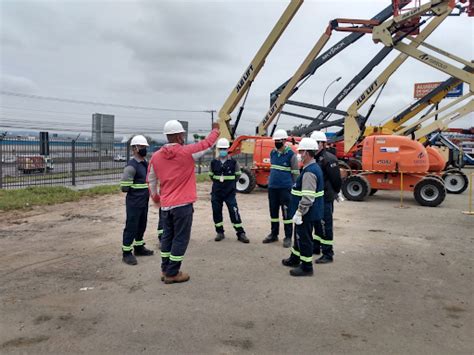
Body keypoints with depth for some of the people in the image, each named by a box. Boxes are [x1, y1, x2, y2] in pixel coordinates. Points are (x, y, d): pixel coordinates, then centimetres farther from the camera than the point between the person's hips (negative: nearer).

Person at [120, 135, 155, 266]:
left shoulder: (146, 163, 10)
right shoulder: (131, 166, -18)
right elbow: (124, 187, -19)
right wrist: (135, 190, -5)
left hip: (144, 202, 9)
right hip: (134, 203, -8)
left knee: (142, 225, 18)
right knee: (131, 227, -1)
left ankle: (139, 247, 33)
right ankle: (126, 253, 9)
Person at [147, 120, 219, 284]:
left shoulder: (156, 156, 3)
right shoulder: (186, 152, -12)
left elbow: (151, 180, 12)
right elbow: (207, 143, 2)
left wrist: (155, 198, 27)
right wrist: (216, 130, 21)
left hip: (165, 205, 6)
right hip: (182, 204, -6)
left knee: (167, 237, 16)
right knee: (180, 238, 4)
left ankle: (165, 270, 24)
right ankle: (172, 273, 9)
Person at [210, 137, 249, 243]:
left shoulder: (233, 162, -4)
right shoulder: (213, 163, 2)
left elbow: (238, 175, 9)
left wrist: (230, 183, 8)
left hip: (230, 192, -2)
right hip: (216, 193, 3)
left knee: (234, 212, -5)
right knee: (216, 212, 7)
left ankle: (240, 233, 4)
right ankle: (220, 232, 22)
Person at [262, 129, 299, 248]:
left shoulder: (291, 154, -8)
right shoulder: (272, 153, 10)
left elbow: (295, 173, -5)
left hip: (285, 188, -6)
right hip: (272, 188, 6)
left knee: (286, 213, 0)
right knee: (273, 212, 14)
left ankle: (288, 237, 10)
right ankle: (274, 234, 27)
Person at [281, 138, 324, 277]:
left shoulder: (309, 172, -24)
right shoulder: (313, 168, 11)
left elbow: (307, 198, -28)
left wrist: (299, 213, -22)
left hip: (307, 213, -10)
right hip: (308, 213, 10)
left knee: (304, 239, 2)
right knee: (299, 235, 23)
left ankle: (306, 267, 14)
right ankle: (294, 259, 39)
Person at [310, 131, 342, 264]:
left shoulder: (329, 159, -16)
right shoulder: (314, 158, 11)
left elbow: (336, 179, -15)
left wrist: (335, 193, -3)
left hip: (326, 199, -9)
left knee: (325, 226, -4)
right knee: (317, 223, 20)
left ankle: (328, 254, 5)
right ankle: (316, 247, 35)